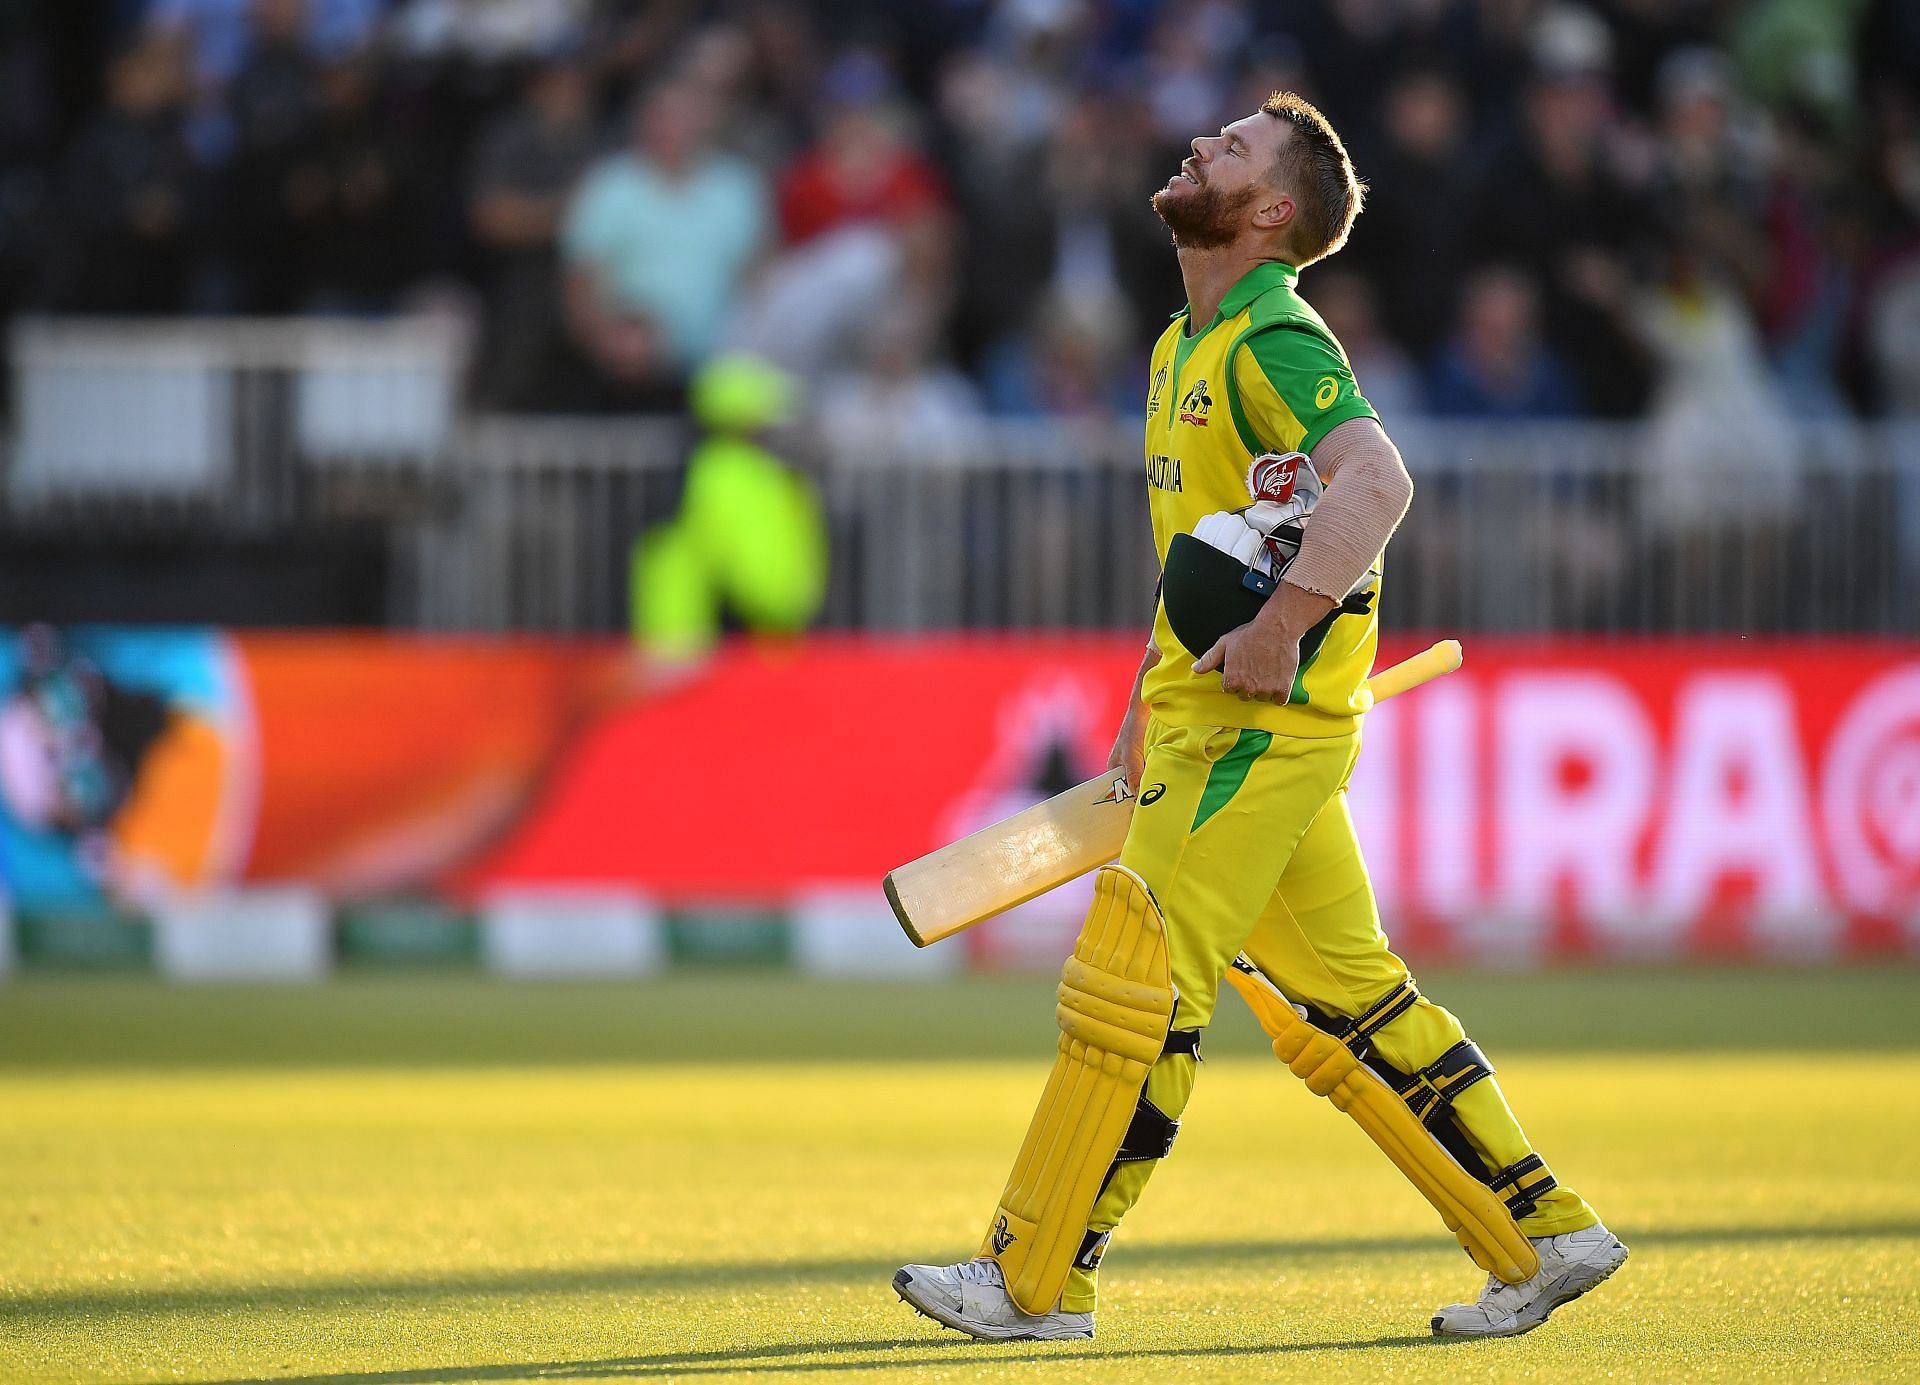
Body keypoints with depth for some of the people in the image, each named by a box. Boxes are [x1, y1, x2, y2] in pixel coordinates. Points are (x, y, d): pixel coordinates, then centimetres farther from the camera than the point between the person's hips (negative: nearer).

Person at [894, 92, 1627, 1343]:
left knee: (1132, 986, -8)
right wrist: (1149, 708, 25)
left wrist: (1281, 628, -32)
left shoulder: (1276, 342, -14)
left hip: (1263, 725, -10)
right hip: (1214, 723, 10)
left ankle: (1036, 1282, -3)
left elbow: (1377, 482, -30)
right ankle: (1544, 1236, 14)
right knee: (1342, 1004, 11)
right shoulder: (1184, 348, 18)